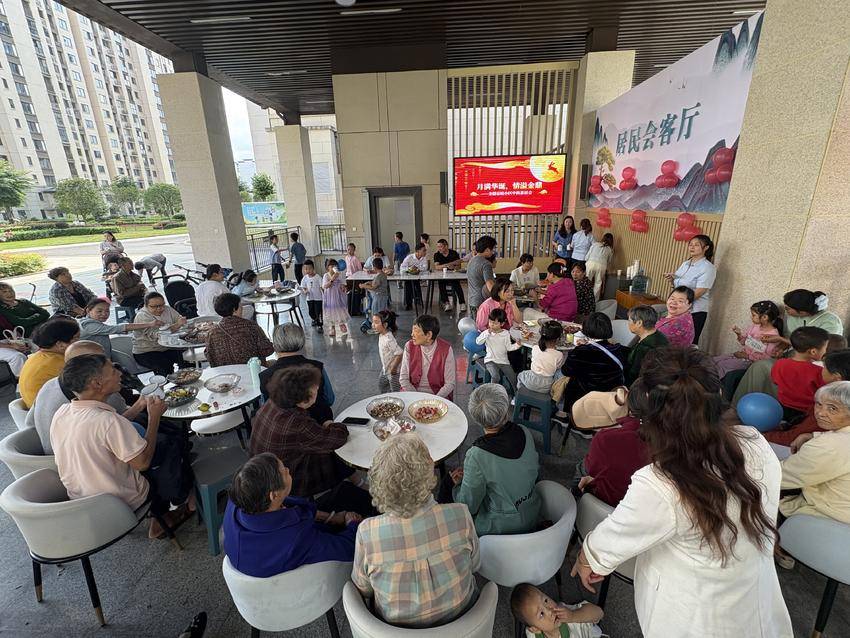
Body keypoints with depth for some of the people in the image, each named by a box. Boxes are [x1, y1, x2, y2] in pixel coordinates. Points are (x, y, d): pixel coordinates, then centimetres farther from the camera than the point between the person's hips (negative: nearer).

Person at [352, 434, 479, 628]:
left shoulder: (367, 533, -34)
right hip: (459, 615, 1)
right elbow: (474, 565, -11)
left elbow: (363, 588, -12)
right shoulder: (460, 516, -33)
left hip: (395, 625, 0)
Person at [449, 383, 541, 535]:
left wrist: (458, 484, 2)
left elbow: (468, 506, -20)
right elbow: (537, 472, 2)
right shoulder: (525, 433, -18)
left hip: (499, 528, -5)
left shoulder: (476, 456, -32)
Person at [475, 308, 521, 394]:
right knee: (496, 377, -26)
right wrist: (487, 333, -22)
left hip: (503, 361, 2)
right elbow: (478, 342, -17)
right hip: (490, 360, -2)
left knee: (513, 378, -6)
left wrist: (517, 345, -17)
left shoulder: (506, 333, 0)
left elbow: (509, 347, 0)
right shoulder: (487, 332, -3)